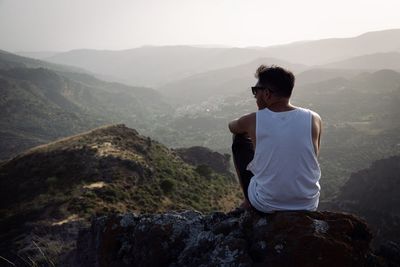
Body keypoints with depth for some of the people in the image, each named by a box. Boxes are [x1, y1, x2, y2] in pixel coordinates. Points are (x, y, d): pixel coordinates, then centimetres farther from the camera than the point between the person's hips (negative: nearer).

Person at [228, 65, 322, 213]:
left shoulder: (253, 121, -13)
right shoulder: (314, 119, -9)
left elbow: (232, 126, 12)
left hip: (265, 206, -2)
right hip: (308, 206, 2)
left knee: (240, 139, 15)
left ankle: (249, 201, 25)